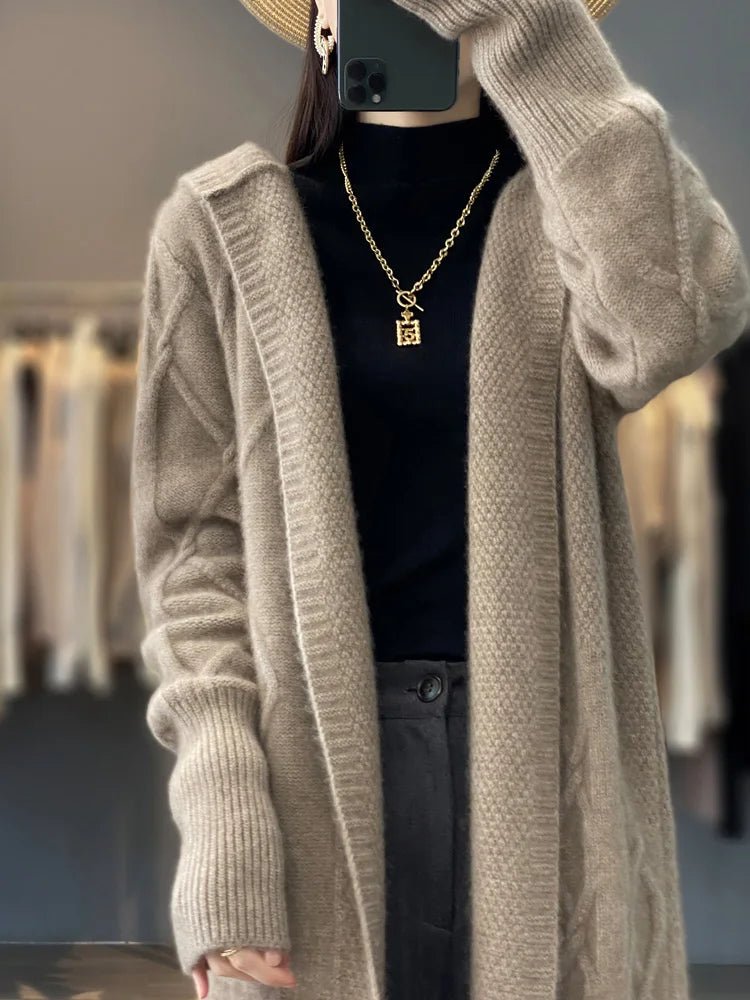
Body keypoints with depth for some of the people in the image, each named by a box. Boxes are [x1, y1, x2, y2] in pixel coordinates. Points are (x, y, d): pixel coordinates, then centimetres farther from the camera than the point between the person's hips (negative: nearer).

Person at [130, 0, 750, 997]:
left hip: (544, 746, 0)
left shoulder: (574, 207, 4)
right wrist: (221, 809, -10)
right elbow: (196, 531, 1)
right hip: (318, 754, 0)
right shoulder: (223, 226, 3)